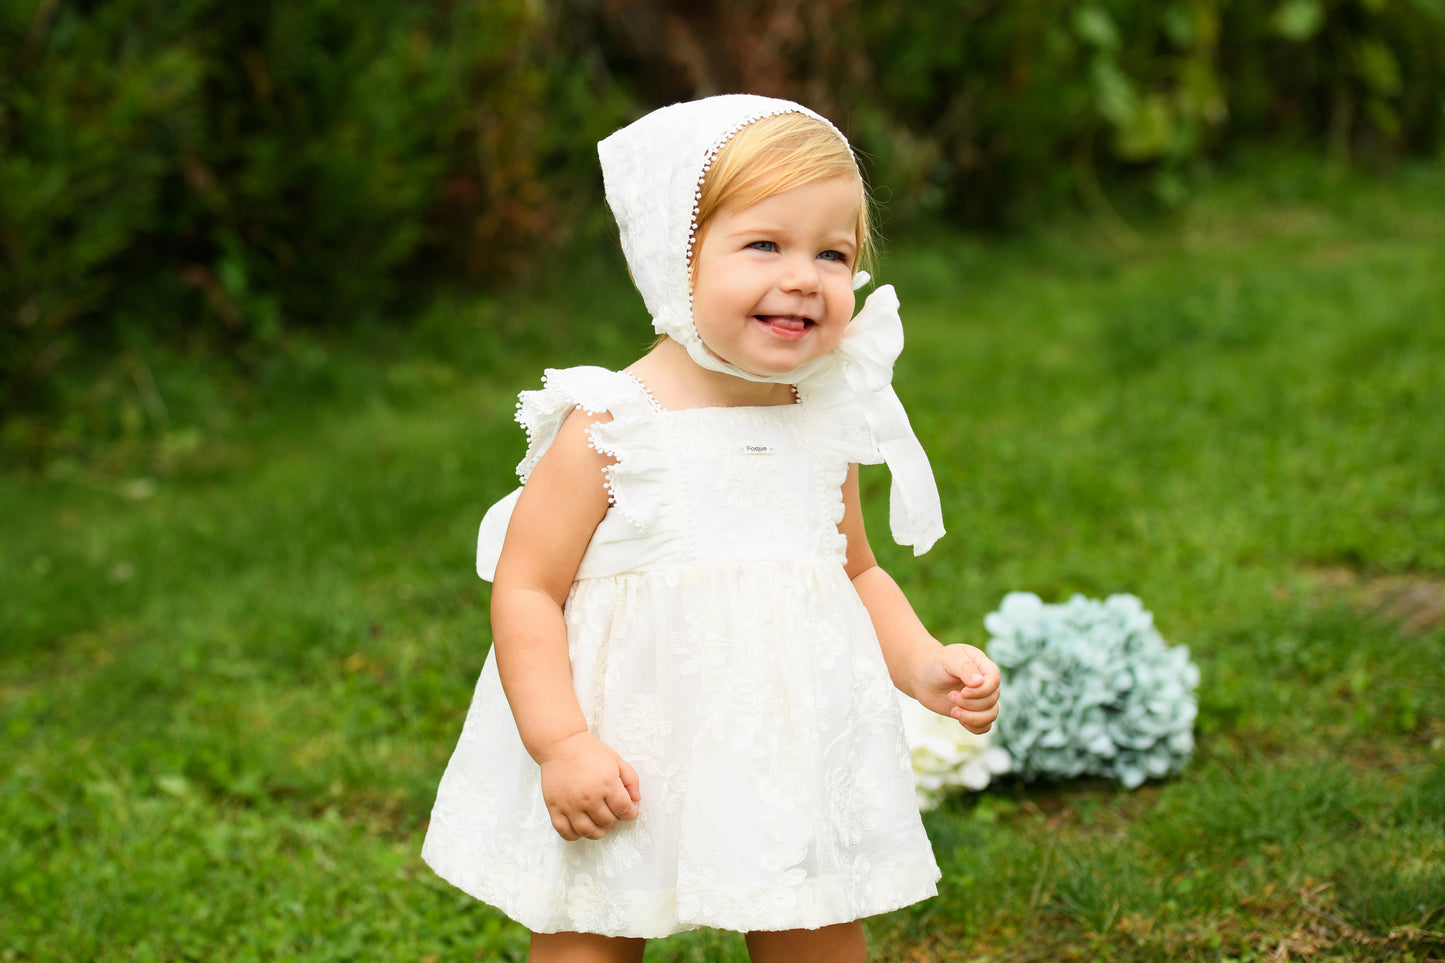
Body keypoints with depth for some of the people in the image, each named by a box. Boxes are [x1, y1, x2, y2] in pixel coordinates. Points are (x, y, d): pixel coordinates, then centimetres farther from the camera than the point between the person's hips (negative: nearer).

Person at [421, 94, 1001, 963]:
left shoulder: (827, 424, 2)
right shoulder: (609, 428, -15)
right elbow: (526, 590, -13)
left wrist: (924, 664, 0)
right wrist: (561, 744, -21)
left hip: (793, 768, 4)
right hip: (627, 775, -4)